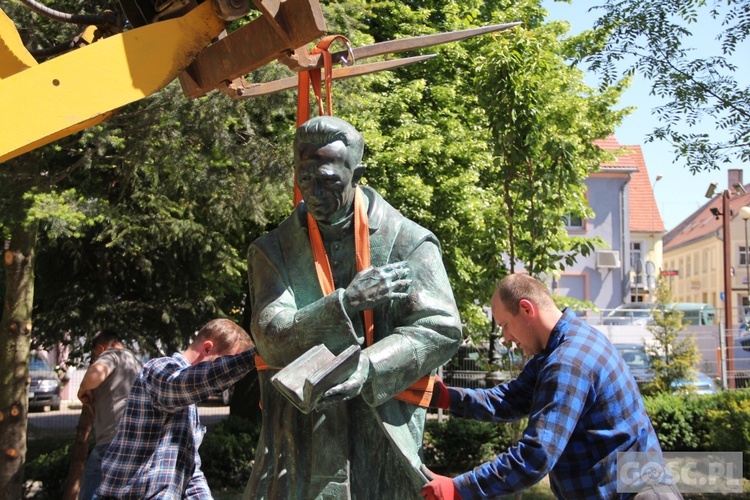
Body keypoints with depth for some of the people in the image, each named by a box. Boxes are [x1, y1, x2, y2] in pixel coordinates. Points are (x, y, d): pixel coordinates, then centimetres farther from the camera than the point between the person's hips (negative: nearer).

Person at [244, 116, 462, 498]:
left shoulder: (409, 243, 0)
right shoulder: (273, 251, 5)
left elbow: (441, 329, -8)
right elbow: (272, 340, -6)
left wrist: (367, 368, -23)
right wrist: (345, 302, -20)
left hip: (382, 431, -1)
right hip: (297, 436, 1)